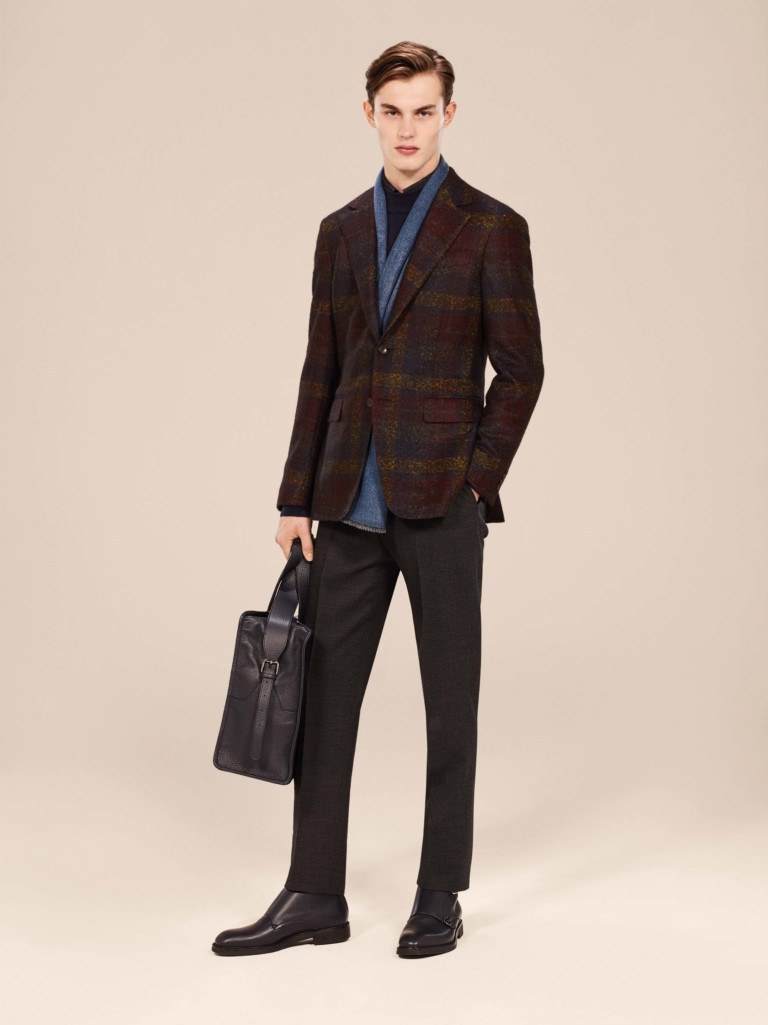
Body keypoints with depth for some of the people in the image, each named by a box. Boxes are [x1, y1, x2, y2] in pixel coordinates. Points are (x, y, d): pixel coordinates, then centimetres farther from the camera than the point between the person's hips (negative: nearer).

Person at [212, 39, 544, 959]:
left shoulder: (491, 229, -2)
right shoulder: (341, 231, 12)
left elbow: (521, 368, -3)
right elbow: (321, 372, 12)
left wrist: (475, 482, -9)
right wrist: (297, 498, 8)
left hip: (441, 505, -4)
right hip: (350, 508, 5)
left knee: (450, 700, 5)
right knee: (323, 694, 5)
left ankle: (440, 895, 17)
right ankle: (314, 896, 14)